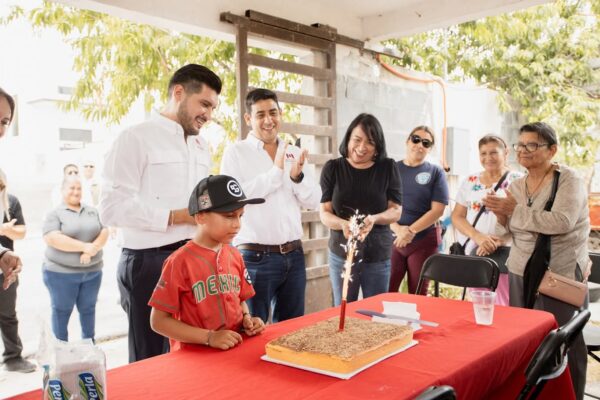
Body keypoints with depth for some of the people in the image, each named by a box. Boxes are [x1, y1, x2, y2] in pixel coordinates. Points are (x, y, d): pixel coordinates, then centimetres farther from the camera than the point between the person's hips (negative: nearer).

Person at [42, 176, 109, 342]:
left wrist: (93, 249, -17)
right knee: (62, 311, 7)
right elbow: (52, 238, -18)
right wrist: (85, 246, -22)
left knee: (88, 309, 13)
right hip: (61, 272, -4)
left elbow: (104, 232, 2)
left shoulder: (93, 211, 10)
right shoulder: (55, 214, -4)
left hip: (92, 270, 4)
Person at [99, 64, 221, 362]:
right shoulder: (136, 138, -7)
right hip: (150, 263, -6)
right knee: (152, 361, 6)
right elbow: (112, 208, -16)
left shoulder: (202, 147, 16)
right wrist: (177, 216, -17)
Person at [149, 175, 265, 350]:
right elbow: (159, 321, -10)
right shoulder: (180, 261, -11)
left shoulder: (234, 256, 5)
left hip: (235, 347, 4)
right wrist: (209, 337, -17)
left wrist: (246, 318, -1)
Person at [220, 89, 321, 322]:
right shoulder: (236, 152, -3)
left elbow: (313, 202, 8)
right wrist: (276, 171, -15)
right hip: (255, 258, -5)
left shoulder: (291, 153, 11)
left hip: (294, 256, 5)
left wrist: (297, 176, -10)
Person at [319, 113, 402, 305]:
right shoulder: (332, 168, -2)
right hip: (341, 254, 0)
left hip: (378, 256, 0)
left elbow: (396, 210, -1)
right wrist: (343, 224, -25)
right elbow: (324, 213, -4)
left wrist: (374, 219, -22)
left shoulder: (388, 167, -2)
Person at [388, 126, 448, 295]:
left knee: (418, 295, 9)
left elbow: (437, 210, -6)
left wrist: (411, 231, -16)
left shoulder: (435, 172, 1)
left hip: (423, 241, -1)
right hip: (392, 238, 1)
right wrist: (397, 229, -14)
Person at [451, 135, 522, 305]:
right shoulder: (470, 182, 11)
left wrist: (497, 242, -17)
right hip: (473, 251, 3)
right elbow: (457, 216, 8)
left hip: (504, 252, -3)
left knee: (503, 306, -7)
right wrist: (478, 237, -10)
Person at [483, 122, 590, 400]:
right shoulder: (516, 186, 8)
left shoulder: (569, 180, -9)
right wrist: (501, 216, -11)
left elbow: (561, 222, -25)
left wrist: (515, 210, -21)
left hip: (561, 275, -5)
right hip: (520, 274, 6)